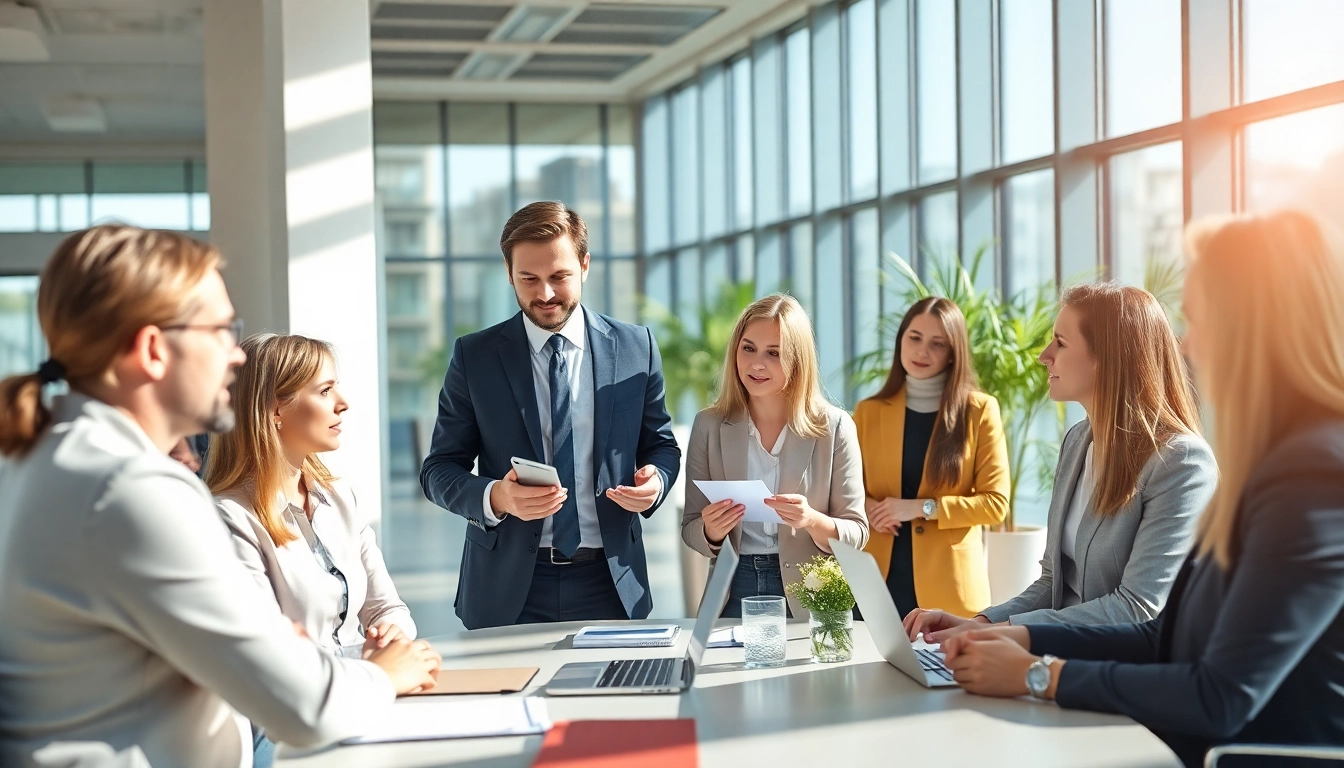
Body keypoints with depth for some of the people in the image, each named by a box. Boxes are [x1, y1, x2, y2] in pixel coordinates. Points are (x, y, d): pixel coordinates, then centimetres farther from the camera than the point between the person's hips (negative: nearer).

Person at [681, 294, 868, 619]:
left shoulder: (834, 427, -5)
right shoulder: (708, 426, 0)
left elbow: (856, 533, -4)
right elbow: (691, 531, 3)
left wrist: (812, 521, -24)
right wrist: (711, 532, -19)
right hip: (734, 594, 1)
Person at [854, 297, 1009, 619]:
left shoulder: (980, 411, 1)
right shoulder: (868, 412, 8)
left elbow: (995, 502, -3)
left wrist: (922, 508, -13)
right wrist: (868, 508, -8)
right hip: (879, 582, 2)